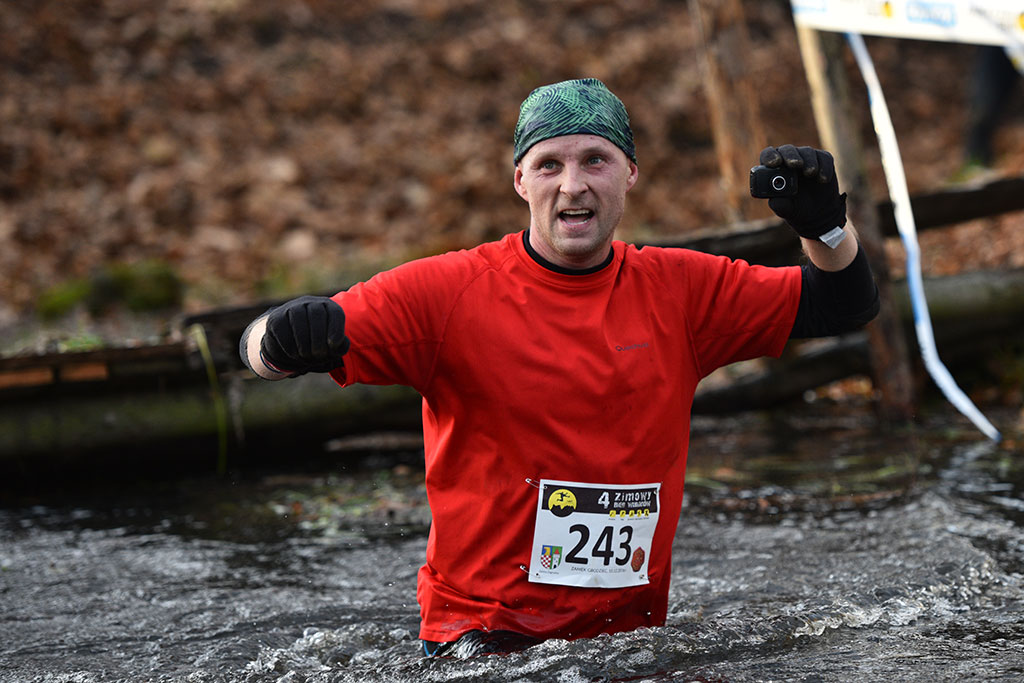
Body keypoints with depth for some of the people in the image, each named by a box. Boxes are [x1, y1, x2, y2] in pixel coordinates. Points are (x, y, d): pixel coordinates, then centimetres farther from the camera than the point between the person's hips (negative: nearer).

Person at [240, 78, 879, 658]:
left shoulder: (677, 288, 6)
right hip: (480, 637, -5)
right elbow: (263, 349, -8)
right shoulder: (447, 291, -5)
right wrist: (283, 337, -32)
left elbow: (843, 305, 13)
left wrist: (825, 221, -7)